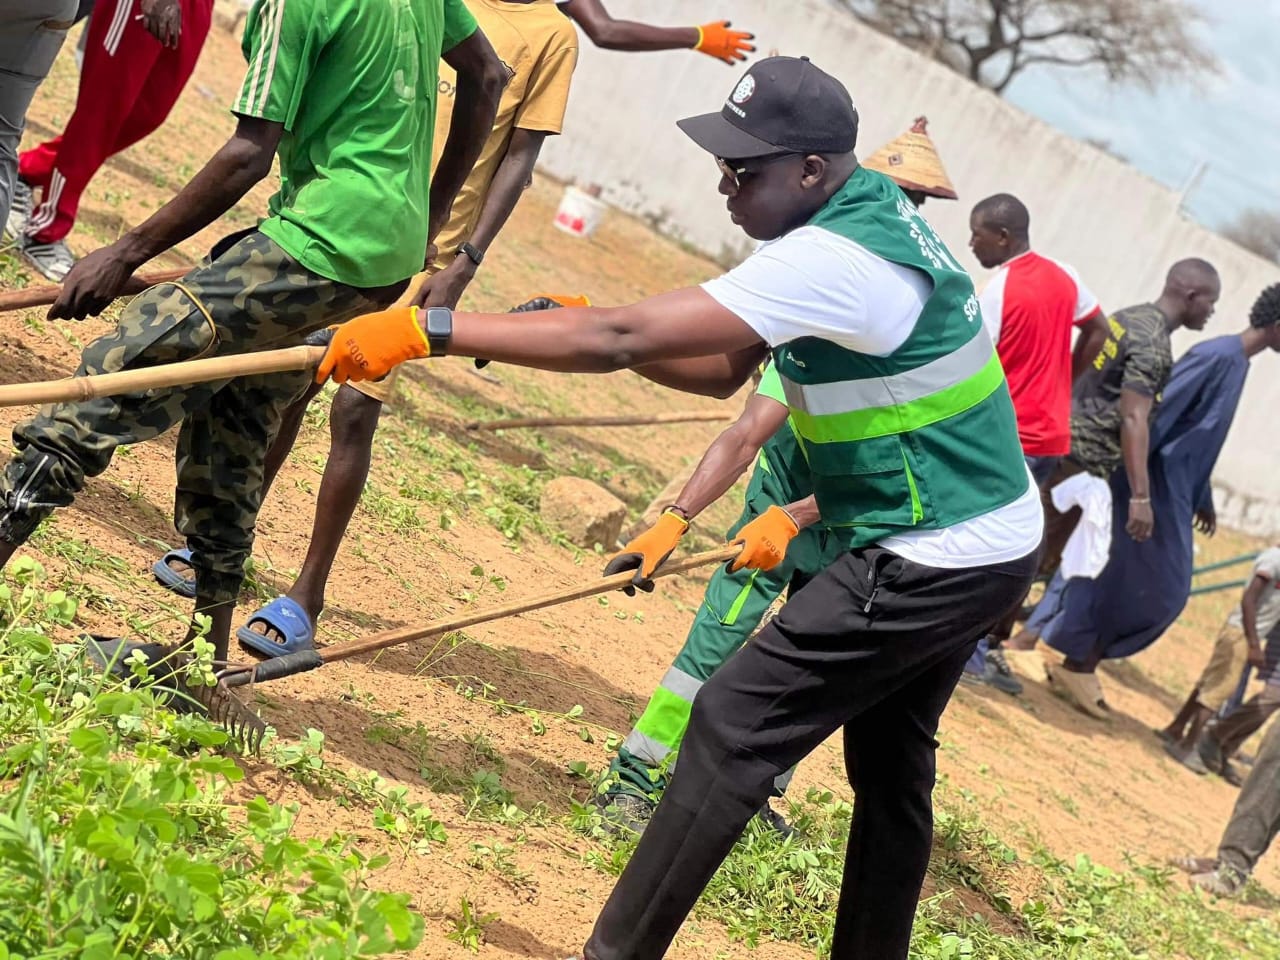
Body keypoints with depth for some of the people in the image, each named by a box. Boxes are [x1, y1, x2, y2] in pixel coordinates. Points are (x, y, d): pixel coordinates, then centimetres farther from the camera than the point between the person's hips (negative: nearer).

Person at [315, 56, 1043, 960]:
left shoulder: (831, 260, -26)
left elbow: (625, 337, -31)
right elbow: (727, 364, 10)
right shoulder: (877, 210, 4)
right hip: (997, 545, 10)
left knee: (735, 725, -7)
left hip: (934, 563, -10)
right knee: (892, 763, 21)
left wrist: (428, 330, -30)